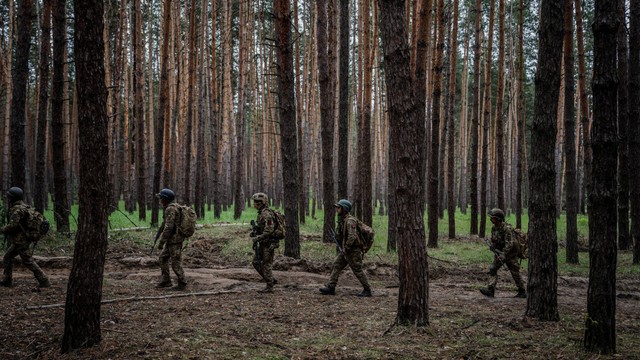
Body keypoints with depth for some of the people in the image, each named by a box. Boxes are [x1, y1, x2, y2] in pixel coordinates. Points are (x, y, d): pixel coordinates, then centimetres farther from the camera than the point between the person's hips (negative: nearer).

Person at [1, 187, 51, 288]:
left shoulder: (17, 209, -19)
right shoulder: (24, 207, 11)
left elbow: (12, 226, -25)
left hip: (20, 241, -10)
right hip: (22, 240, 10)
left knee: (28, 262, -6)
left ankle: (44, 281, -6)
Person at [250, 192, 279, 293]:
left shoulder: (266, 214, -19)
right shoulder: (262, 213, 13)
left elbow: (269, 230, -28)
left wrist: (258, 237, -23)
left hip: (268, 244, -10)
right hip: (263, 244, 10)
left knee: (267, 265, -4)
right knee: (256, 262, 12)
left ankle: (269, 287, 5)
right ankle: (271, 280, 18)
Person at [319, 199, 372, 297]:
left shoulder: (350, 220, -21)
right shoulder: (342, 220, 10)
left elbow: (352, 236, -29)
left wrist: (346, 248, -23)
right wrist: (341, 246, 15)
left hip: (353, 251, -10)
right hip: (345, 251, 10)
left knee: (358, 270, -2)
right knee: (336, 266, 5)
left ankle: (367, 290, 9)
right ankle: (330, 287, 6)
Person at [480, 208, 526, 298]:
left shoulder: (506, 228, -25)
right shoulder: (494, 228, 1)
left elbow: (509, 244, -30)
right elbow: (493, 241, 11)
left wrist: (503, 255, -36)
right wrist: (494, 248, -8)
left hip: (510, 253, -7)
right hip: (500, 252, 7)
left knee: (515, 272, 4)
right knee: (493, 269, -7)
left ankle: (522, 292, 19)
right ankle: (490, 290, -13)